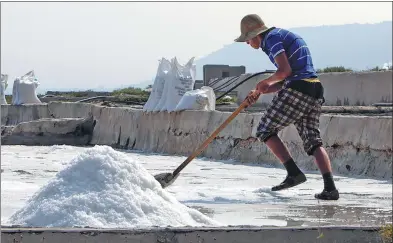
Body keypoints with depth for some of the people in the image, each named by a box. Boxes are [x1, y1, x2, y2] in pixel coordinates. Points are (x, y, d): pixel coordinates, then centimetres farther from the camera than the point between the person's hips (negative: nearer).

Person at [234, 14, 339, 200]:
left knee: (266, 130, 2)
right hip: (315, 92, 9)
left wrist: (265, 83, 3)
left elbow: (285, 71, -14)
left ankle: (294, 173, -7)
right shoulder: (284, 36, 28)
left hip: (296, 92, -9)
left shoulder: (272, 37, -2)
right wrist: (260, 91, 18)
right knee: (313, 141, 6)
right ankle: (330, 188, -6)